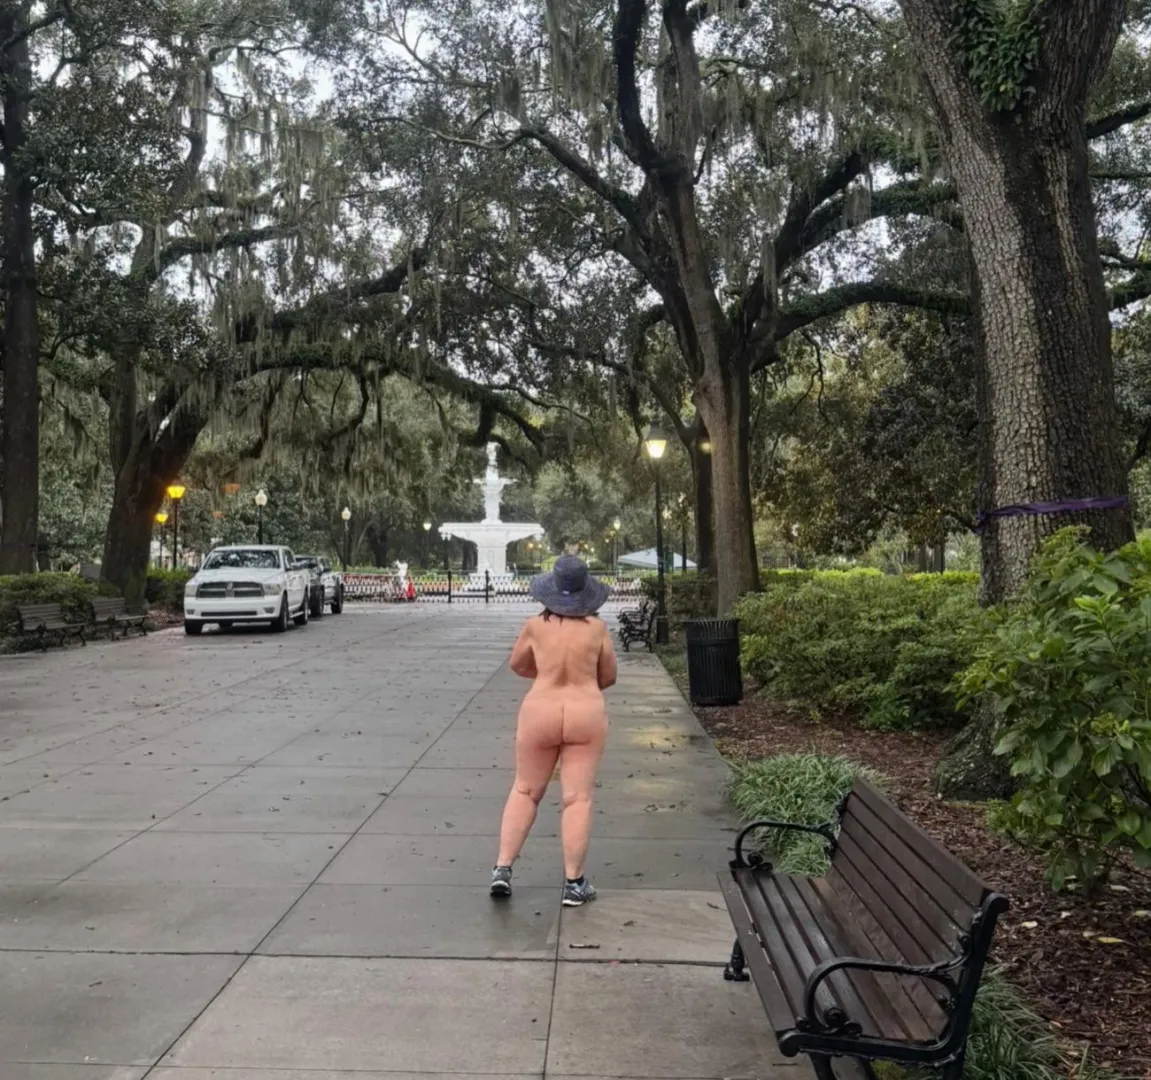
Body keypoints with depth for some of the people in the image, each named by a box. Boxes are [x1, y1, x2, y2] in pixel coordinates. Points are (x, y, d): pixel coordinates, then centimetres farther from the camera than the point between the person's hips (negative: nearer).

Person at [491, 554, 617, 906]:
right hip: (586, 715, -1)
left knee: (525, 791, 15)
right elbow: (608, 677, 6)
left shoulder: (535, 626, -5)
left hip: (539, 714, 1)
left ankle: (503, 868, 13)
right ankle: (574, 882, 8)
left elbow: (518, 665, 11)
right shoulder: (597, 628, -6)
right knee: (578, 798, 4)